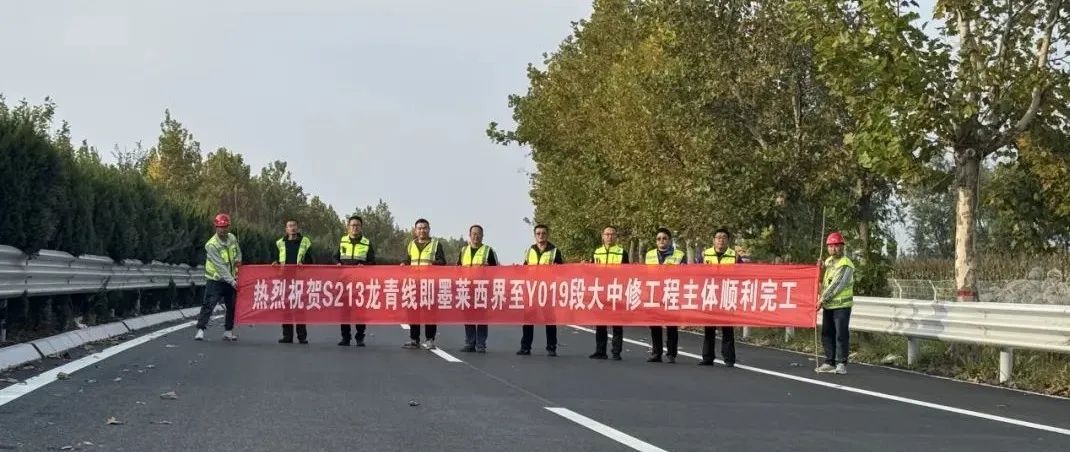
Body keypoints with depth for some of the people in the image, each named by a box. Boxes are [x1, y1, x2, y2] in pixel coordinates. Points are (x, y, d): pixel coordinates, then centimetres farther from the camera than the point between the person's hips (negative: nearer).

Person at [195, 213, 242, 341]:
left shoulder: (232, 238, -1)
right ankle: (200, 330, -12)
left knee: (232, 306, 9)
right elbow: (220, 266, -26)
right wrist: (232, 282, -30)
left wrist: (238, 260, -2)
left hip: (231, 279, 6)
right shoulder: (211, 245, -21)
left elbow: (238, 251, 20)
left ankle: (228, 332, 19)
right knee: (209, 305, -13)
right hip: (215, 280, -6)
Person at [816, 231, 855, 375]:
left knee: (841, 335, -6)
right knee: (827, 335, 9)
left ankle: (841, 364, -2)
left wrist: (822, 299, -13)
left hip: (841, 305, -8)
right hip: (828, 305, 8)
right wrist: (821, 270, 2)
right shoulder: (828, 261, 13)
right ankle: (829, 363, 15)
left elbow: (836, 285, -16)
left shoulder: (846, 264, -12)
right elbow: (823, 281, 21)